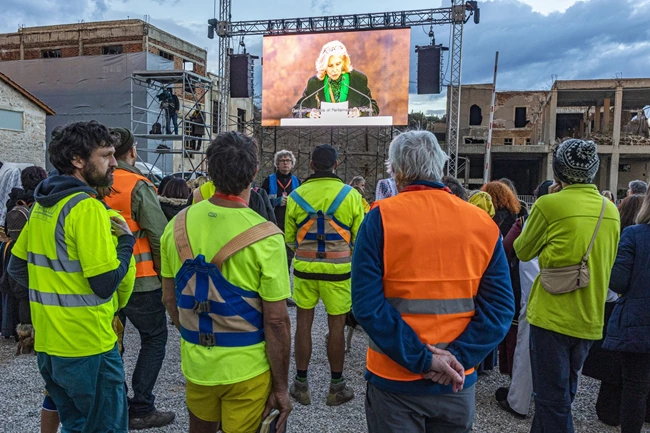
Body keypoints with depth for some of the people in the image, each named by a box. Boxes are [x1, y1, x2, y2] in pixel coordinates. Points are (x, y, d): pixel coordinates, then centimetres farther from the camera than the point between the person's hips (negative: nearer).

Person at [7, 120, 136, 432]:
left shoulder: (42, 205, 7)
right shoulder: (87, 207, -20)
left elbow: (17, 268, 14)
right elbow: (106, 283, -22)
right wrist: (126, 239, -9)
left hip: (48, 344, 8)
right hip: (88, 347, -8)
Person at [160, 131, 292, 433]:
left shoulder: (179, 224, -7)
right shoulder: (265, 236, -21)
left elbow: (170, 299, 3)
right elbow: (276, 321, -18)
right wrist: (281, 386, -6)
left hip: (195, 363, 5)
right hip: (247, 369, -4)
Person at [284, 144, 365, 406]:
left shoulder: (296, 196, -2)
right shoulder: (350, 195, -8)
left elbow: (290, 238, 6)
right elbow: (359, 236, -2)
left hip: (305, 268, 2)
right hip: (337, 269, -1)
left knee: (303, 324, 13)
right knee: (336, 327, 9)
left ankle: (301, 385, 24)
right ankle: (337, 388, 23)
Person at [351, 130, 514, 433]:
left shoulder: (381, 218, -13)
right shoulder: (483, 223, -3)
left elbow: (367, 304, -19)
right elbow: (500, 306, -8)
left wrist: (420, 359, -16)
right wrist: (459, 357, -11)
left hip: (394, 379, -3)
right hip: (457, 383, 3)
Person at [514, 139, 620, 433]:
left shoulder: (550, 204, -15)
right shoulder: (611, 210, 5)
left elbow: (523, 251, -3)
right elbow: (608, 263, 15)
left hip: (552, 316, -6)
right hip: (590, 319, 7)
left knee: (552, 398, 4)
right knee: (563, 391, 21)